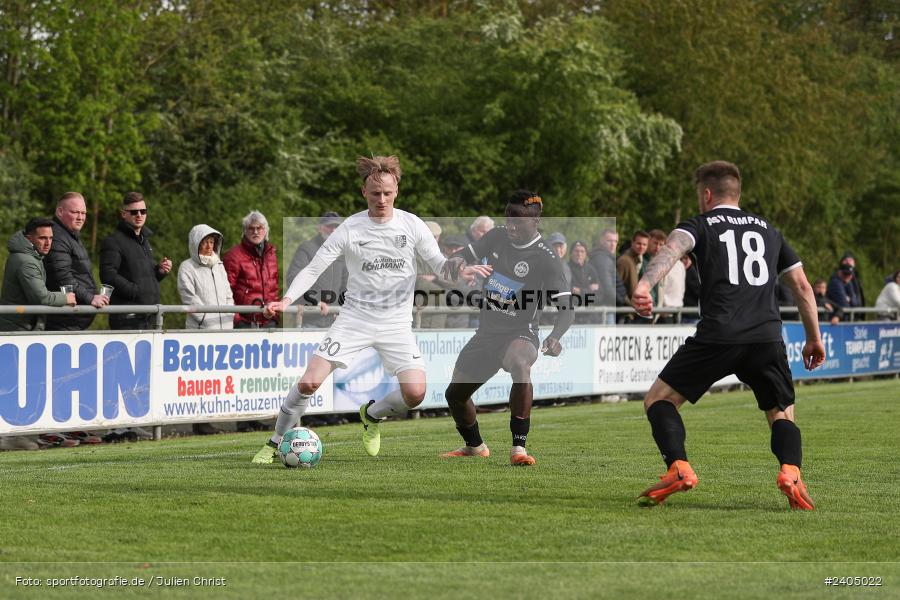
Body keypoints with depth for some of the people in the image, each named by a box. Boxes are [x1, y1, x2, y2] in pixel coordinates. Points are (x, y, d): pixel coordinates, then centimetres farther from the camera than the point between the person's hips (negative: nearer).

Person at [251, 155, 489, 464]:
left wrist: (461, 269, -20)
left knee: (415, 393, -17)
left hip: (396, 323, 1)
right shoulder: (349, 228, -6)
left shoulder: (411, 224, -2)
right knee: (309, 382, -15)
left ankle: (372, 415, 17)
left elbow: (440, 265, 3)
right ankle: (275, 444, 7)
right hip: (354, 319, -1)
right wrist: (286, 299, -21)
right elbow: (314, 268, -6)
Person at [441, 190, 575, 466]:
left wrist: (554, 337, -40)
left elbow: (566, 310, -20)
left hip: (520, 334, -7)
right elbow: (465, 255, 18)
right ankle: (475, 447, 44)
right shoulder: (497, 238, 2)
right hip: (487, 332, 7)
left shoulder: (546, 259, -15)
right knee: (455, 394, 15)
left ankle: (519, 448, -39)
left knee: (520, 365, -41)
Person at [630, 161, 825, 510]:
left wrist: (644, 284, -30)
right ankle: (790, 472, -11)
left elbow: (672, 249, -12)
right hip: (768, 337, 3)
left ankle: (679, 468, -10)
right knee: (782, 415, 19)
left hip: (717, 336, -3)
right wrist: (814, 337, 34)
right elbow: (802, 286, 25)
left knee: (659, 399, 11)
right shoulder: (768, 230, 24)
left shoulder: (699, 225, 12)